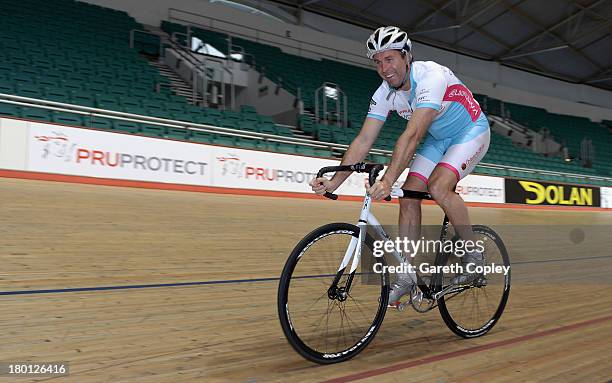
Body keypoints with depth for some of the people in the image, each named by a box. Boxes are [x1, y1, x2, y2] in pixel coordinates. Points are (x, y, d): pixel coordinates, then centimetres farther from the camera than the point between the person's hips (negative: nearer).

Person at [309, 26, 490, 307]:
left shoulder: (431, 77, -33)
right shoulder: (384, 94, -12)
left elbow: (412, 135, -45)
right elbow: (362, 141, -15)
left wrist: (388, 180, -55)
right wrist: (334, 182, -26)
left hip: (471, 131, -6)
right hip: (438, 138, 7)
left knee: (438, 187, -29)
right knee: (408, 196, -9)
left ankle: (474, 254, -6)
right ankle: (406, 275, 0)